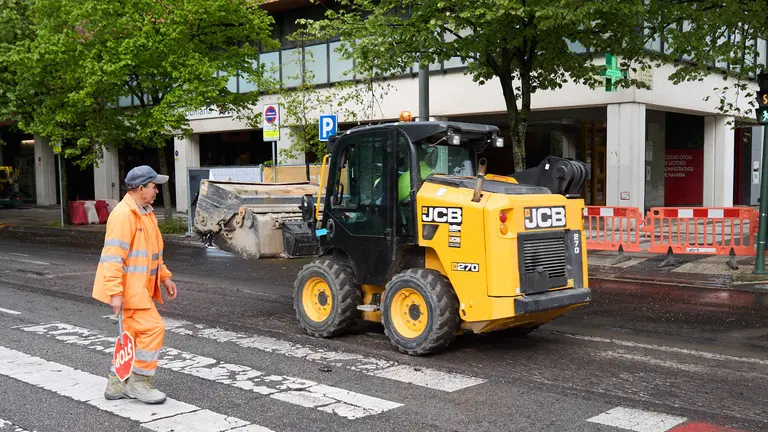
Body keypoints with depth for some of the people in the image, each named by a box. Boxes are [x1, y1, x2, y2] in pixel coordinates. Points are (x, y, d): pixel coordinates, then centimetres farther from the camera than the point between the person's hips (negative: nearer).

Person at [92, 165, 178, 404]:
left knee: (133, 335, 15)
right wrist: (115, 292, -27)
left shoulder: (145, 212, 15)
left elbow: (153, 251, 24)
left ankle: (117, 384, 27)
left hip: (140, 286, 10)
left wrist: (164, 277, 19)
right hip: (127, 288, -10)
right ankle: (139, 382, 3)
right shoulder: (123, 214, -19)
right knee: (153, 328, -10)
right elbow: (112, 256, -24)